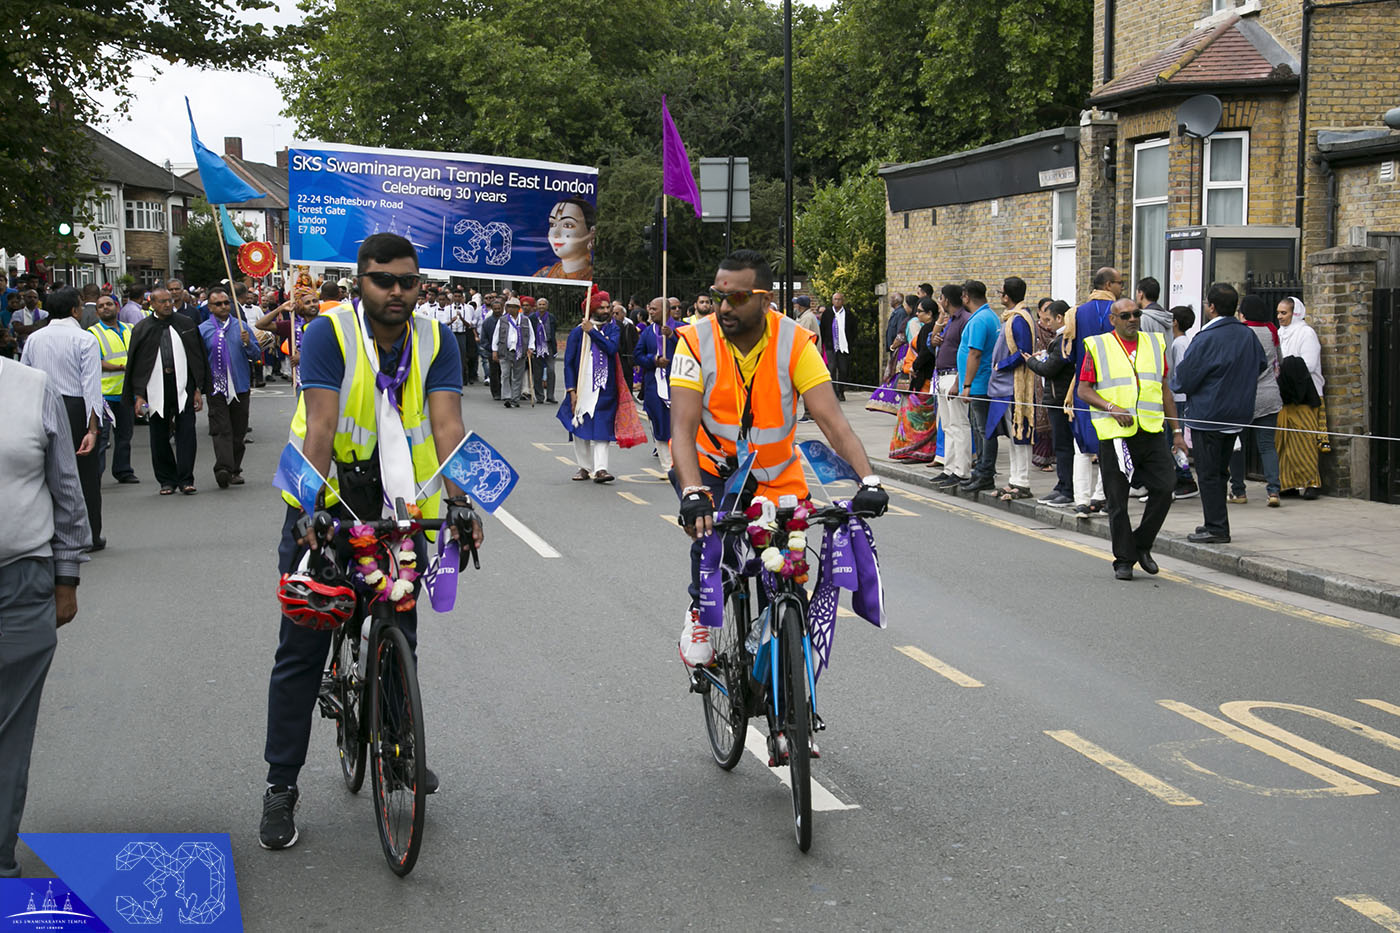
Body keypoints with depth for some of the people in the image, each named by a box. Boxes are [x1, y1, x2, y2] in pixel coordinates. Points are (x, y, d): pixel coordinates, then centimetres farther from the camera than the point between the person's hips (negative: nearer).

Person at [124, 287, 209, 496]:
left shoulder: (186, 324, 5)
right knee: (159, 437, 6)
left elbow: (198, 358, 7)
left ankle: (185, 480, 1)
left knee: (185, 433, -4)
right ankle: (167, 481, 17)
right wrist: (138, 395, -5)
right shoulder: (142, 329, 3)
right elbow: (135, 365, 3)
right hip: (156, 388, 0)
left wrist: (199, 390, 1)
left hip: (183, 386, 0)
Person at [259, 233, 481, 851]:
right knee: (302, 650, 1)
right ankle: (281, 785, 10)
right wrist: (312, 507, -35)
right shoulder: (330, 333, -14)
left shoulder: (435, 341, -4)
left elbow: (446, 425, -13)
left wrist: (460, 502, -28)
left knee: (399, 641, 13)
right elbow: (320, 426, -24)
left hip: (400, 505, 3)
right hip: (326, 501, -3)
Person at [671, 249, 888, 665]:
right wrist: (692, 493, -48)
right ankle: (700, 613, 0)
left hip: (776, 475, 1)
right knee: (710, 533, -29)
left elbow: (831, 419, -26)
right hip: (709, 465, -1)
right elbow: (683, 428, -30)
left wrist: (869, 479, -42)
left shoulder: (796, 343, -20)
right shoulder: (697, 341, -22)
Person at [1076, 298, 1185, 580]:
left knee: (1165, 487, -6)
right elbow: (1084, 389, -1)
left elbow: (1164, 389, 16)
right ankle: (1124, 559, 13)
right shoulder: (1097, 346, 1)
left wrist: (1176, 430, 12)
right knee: (1118, 500, 1)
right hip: (1114, 435, -3)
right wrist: (1112, 408, -16)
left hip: (1151, 432, 3)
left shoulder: (1155, 344, 13)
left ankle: (1142, 545, 14)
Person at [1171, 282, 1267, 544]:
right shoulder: (1247, 335, 4)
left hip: (1208, 416, -7)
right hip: (1237, 414, 7)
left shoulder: (1206, 339, -18)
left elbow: (1184, 379, -14)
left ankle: (1216, 528, -1)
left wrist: (1174, 384, 8)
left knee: (1208, 473, -1)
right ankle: (1217, 523, 22)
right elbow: (1262, 364, 20)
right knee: (1220, 470, 17)